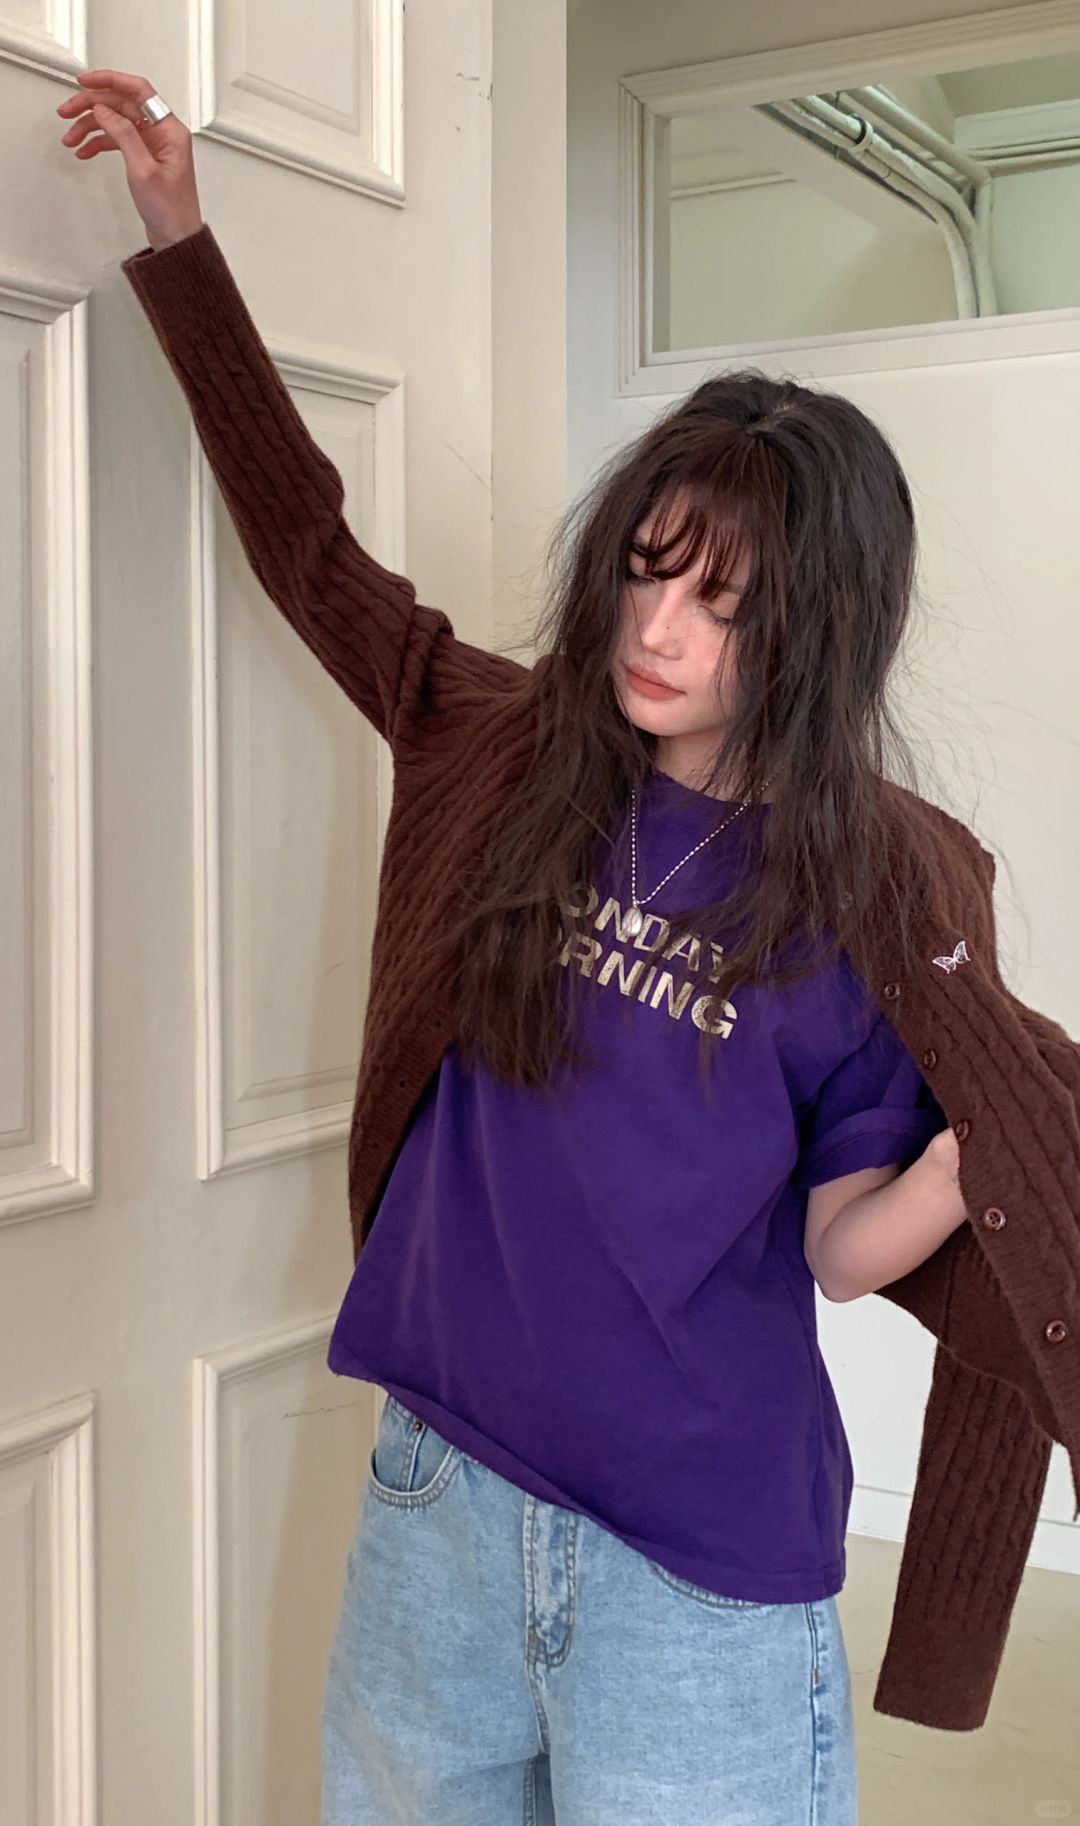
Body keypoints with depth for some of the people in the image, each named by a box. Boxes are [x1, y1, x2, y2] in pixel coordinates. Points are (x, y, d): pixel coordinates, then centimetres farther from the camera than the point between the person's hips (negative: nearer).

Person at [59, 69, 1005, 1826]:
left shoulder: (876, 904, -11)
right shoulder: (527, 770, -3)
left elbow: (843, 1244, -4)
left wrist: (961, 1162, -25)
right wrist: (180, 236, 6)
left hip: (700, 1567, -3)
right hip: (438, 1494, 4)